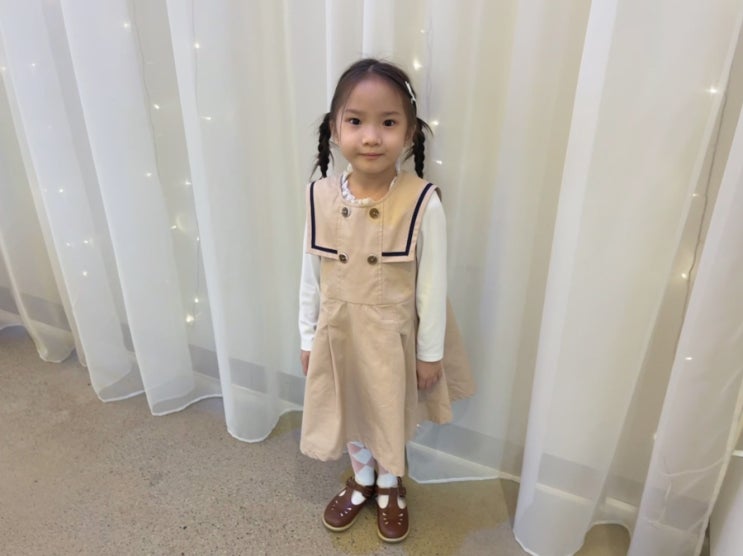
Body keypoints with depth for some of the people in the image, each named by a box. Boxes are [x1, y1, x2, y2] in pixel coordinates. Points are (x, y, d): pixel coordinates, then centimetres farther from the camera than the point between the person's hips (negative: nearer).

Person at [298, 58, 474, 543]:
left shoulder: (423, 203, -22)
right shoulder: (320, 197, -12)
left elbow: (433, 285, -13)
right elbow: (311, 276, -2)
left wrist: (430, 352, -6)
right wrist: (308, 336, 5)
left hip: (393, 337, -2)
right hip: (339, 333, 3)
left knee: (391, 417, 21)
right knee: (351, 413, 25)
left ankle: (391, 488, 53)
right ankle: (362, 481, 55)